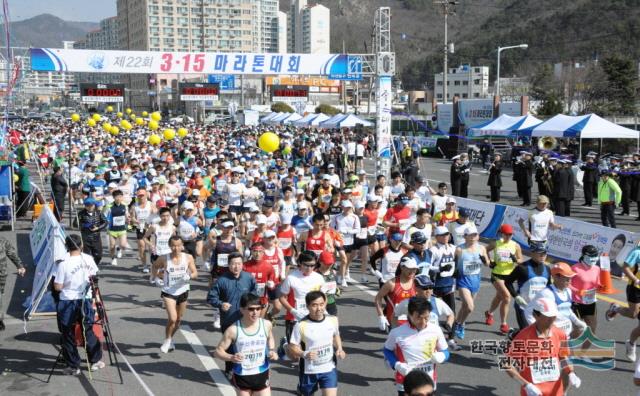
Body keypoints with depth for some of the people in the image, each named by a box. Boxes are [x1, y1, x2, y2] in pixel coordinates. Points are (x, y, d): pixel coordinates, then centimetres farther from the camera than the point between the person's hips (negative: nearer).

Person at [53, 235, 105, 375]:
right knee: (88, 331, 17)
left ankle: (73, 366, 14)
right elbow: (93, 278, 8)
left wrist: (66, 283, 5)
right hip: (85, 301, 4)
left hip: (68, 303, -4)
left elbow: (58, 287, -13)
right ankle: (95, 361, 24)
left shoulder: (63, 264, -17)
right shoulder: (88, 259, -6)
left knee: (68, 335, 9)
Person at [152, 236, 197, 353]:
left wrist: (189, 276, -22)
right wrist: (156, 278, -3)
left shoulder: (188, 258, -8)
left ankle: (170, 339, 42)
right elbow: (155, 266, 10)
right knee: (172, 318, -17)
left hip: (182, 291, 3)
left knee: (178, 319, 17)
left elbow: (195, 273, -2)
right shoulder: (164, 259, -11)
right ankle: (167, 341, 7)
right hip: (168, 292, -3)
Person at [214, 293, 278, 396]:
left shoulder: (266, 325, -8)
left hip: (262, 375, 1)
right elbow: (218, 351, -12)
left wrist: (272, 351, -3)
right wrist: (231, 357, -31)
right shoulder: (234, 330, -18)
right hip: (241, 377, -1)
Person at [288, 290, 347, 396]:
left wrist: (339, 349, -3)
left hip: (329, 369, 2)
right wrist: (304, 354, -30)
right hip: (309, 371, -2)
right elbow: (292, 348, -12)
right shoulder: (301, 325, -19)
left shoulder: (333, 320, -6)